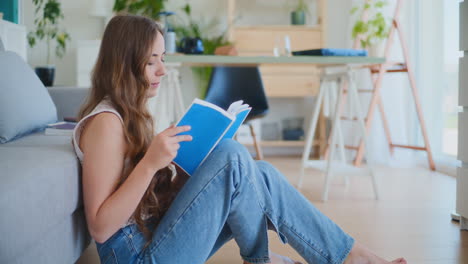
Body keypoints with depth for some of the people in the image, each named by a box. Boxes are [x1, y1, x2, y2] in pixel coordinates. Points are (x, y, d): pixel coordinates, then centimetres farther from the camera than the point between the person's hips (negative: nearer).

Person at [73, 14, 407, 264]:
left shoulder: (130, 113, 13)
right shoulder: (106, 123, -16)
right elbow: (100, 227, -21)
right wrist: (150, 163, -29)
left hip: (157, 236, 9)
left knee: (259, 175, -2)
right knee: (232, 158, -21)